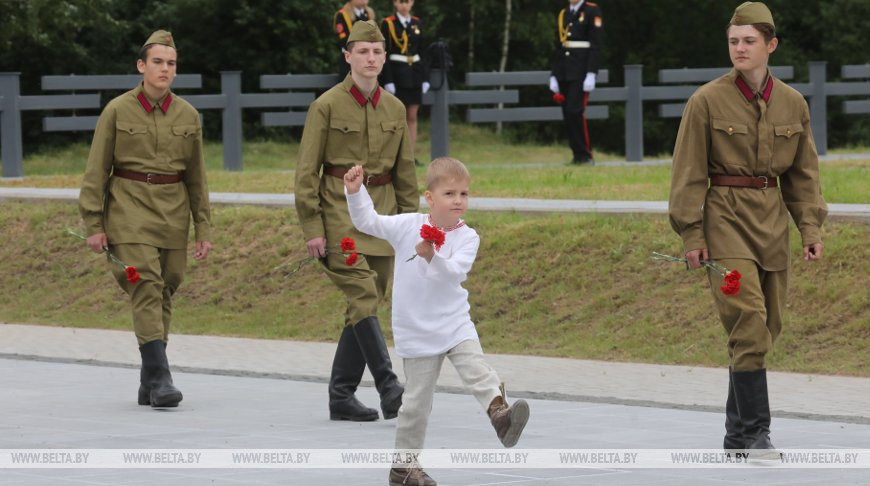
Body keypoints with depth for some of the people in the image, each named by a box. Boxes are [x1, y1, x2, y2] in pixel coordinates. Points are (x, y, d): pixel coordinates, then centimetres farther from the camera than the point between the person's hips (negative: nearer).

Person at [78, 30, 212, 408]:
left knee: (164, 294, 5)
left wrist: (203, 229, 8)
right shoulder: (117, 111, -3)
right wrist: (94, 225, -4)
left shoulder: (187, 115, 6)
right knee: (147, 289, -15)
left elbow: (196, 177, 12)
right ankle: (160, 379, -20)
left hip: (173, 214, 4)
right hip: (130, 210, -4)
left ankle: (148, 385, 14)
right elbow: (96, 171, 0)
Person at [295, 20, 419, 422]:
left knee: (365, 306, 5)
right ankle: (389, 389, -23)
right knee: (363, 297, -17)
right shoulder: (326, 106, -6)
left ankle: (341, 396, 12)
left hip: (381, 211, 5)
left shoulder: (395, 110, 9)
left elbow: (405, 173, 14)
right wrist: (312, 229, -11)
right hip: (339, 211, -5)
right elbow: (307, 171, -6)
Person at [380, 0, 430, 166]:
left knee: (412, 117, 4)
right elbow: (384, 54, -7)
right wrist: (388, 80, -13)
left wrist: (425, 78, 8)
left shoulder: (416, 23, 10)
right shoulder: (387, 24, -4)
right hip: (396, 72, -5)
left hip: (414, 73, 5)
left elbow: (422, 51, 13)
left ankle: (411, 156, 6)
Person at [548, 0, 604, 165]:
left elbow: (596, 45, -8)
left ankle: (586, 155, -8)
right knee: (567, 114, 3)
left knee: (575, 111, -15)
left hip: (580, 72, -6)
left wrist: (591, 75, -16)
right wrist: (553, 75, 12)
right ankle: (578, 155, 8)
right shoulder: (563, 14, 16)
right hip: (564, 73, 6)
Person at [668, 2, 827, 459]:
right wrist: (691, 234, -9)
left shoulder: (792, 104, 6)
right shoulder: (707, 101, -6)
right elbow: (689, 173, -4)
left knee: (765, 327, 8)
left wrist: (811, 228, 5)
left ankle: (737, 432, 19)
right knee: (749, 321, -15)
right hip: (725, 219, -5)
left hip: (772, 222, 5)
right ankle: (755, 433, -12)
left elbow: (803, 173, 13)